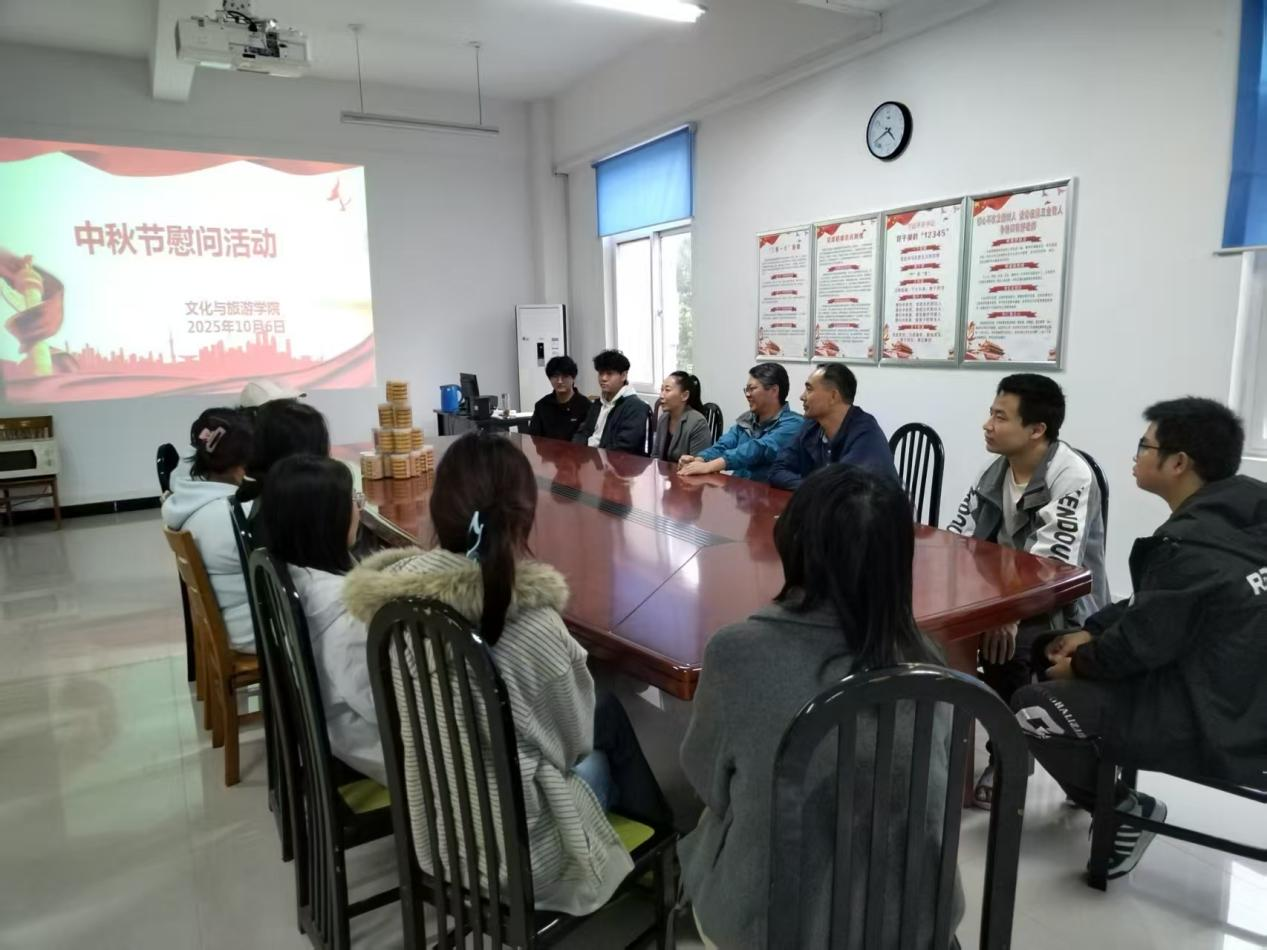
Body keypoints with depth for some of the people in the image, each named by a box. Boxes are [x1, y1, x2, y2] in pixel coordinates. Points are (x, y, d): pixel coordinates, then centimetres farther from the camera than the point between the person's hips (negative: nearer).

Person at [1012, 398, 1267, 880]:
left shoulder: (1192, 547, -28)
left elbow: (1141, 639, -20)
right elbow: (1149, 605, 11)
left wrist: (1080, 663, -3)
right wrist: (1089, 632, 6)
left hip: (1216, 726, -9)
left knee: (1029, 707, -8)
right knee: (1057, 652, 16)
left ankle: (1126, 812, 8)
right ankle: (1094, 777, 29)